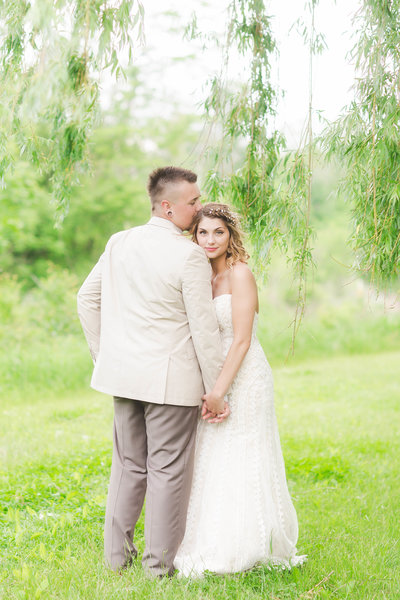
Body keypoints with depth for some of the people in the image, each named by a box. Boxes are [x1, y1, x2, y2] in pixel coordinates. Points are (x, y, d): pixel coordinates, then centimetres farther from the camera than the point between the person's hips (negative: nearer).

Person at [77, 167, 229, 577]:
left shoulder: (119, 243, 4)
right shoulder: (189, 256, -15)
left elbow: (87, 299, 12)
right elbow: (204, 327, -13)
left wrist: (103, 356, 19)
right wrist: (215, 390, -6)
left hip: (123, 373, 6)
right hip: (171, 379, -6)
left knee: (128, 465, 17)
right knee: (168, 469, 6)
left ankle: (117, 552, 26)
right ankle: (160, 562, 15)